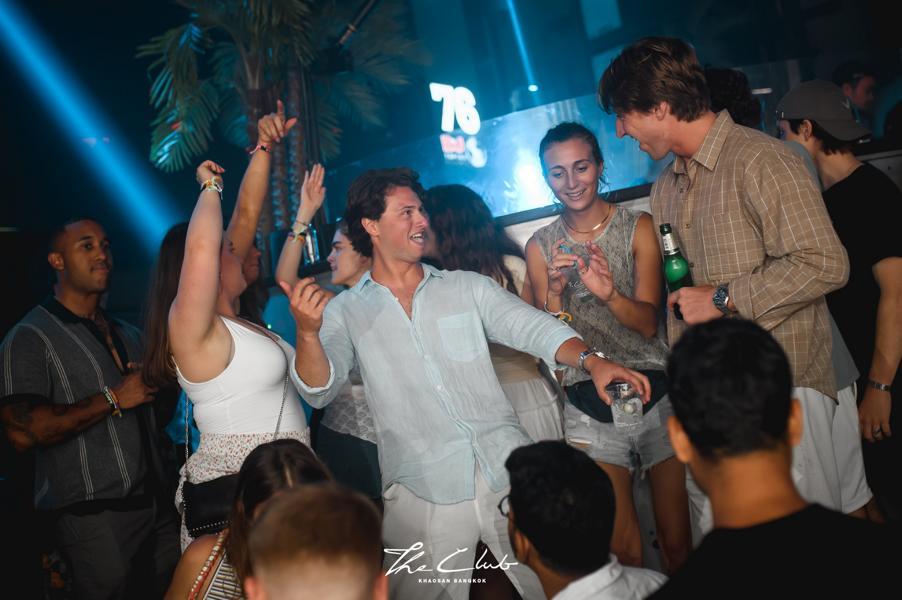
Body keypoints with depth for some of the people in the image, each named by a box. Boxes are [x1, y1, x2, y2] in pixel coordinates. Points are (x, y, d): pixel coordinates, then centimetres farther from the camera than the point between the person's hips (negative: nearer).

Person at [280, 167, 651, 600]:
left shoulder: (468, 288, 10)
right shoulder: (345, 312, 6)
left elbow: (535, 329, 1)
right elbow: (319, 391, -4)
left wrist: (591, 360, -18)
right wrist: (307, 332, -24)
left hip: (508, 470, 2)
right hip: (423, 493, -2)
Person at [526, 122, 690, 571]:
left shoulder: (638, 227, -2)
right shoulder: (541, 246, 3)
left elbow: (648, 323, -9)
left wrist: (609, 293, -29)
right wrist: (555, 289, -18)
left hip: (655, 395, -1)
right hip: (588, 408, 1)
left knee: (678, 541, 6)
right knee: (621, 548, 4)